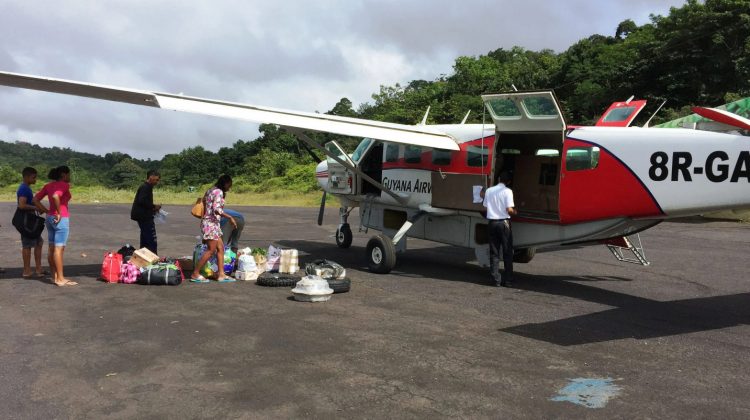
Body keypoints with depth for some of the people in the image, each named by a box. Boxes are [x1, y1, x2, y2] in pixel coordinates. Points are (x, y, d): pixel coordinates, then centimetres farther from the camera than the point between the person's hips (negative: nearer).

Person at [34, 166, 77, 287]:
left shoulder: (48, 185, 12)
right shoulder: (64, 185, -11)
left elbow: (35, 200, 11)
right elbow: (56, 196, -29)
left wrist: (47, 211, 9)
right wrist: (59, 213, -18)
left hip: (50, 218, 9)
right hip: (61, 219, -9)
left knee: (52, 249, 11)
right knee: (59, 249, -6)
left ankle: (54, 276, 19)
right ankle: (60, 279, -3)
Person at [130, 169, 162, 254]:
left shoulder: (146, 187, 17)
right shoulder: (145, 187, -14)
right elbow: (142, 201, -24)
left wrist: (153, 208, 9)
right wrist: (153, 207, -16)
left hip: (143, 216, 11)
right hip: (144, 216, -11)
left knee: (145, 237, 16)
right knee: (151, 238, -11)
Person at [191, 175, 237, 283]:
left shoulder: (211, 190, 16)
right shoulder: (219, 192, -13)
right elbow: (216, 209, -24)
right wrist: (230, 217, -21)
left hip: (208, 222, 10)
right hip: (211, 223, -10)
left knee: (220, 248, 9)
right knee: (211, 250, -6)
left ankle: (221, 275, 9)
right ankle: (195, 274, 0)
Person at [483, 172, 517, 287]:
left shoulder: (489, 190, 6)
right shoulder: (507, 191, -7)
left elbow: (485, 206, 7)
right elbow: (509, 210, -14)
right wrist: (515, 212, 6)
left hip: (492, 222, 4)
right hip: (504, 222, -4)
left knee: (494, 253, 9)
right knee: (507, 253, 5)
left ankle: (496, 280, 7)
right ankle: (508, 280, 5)